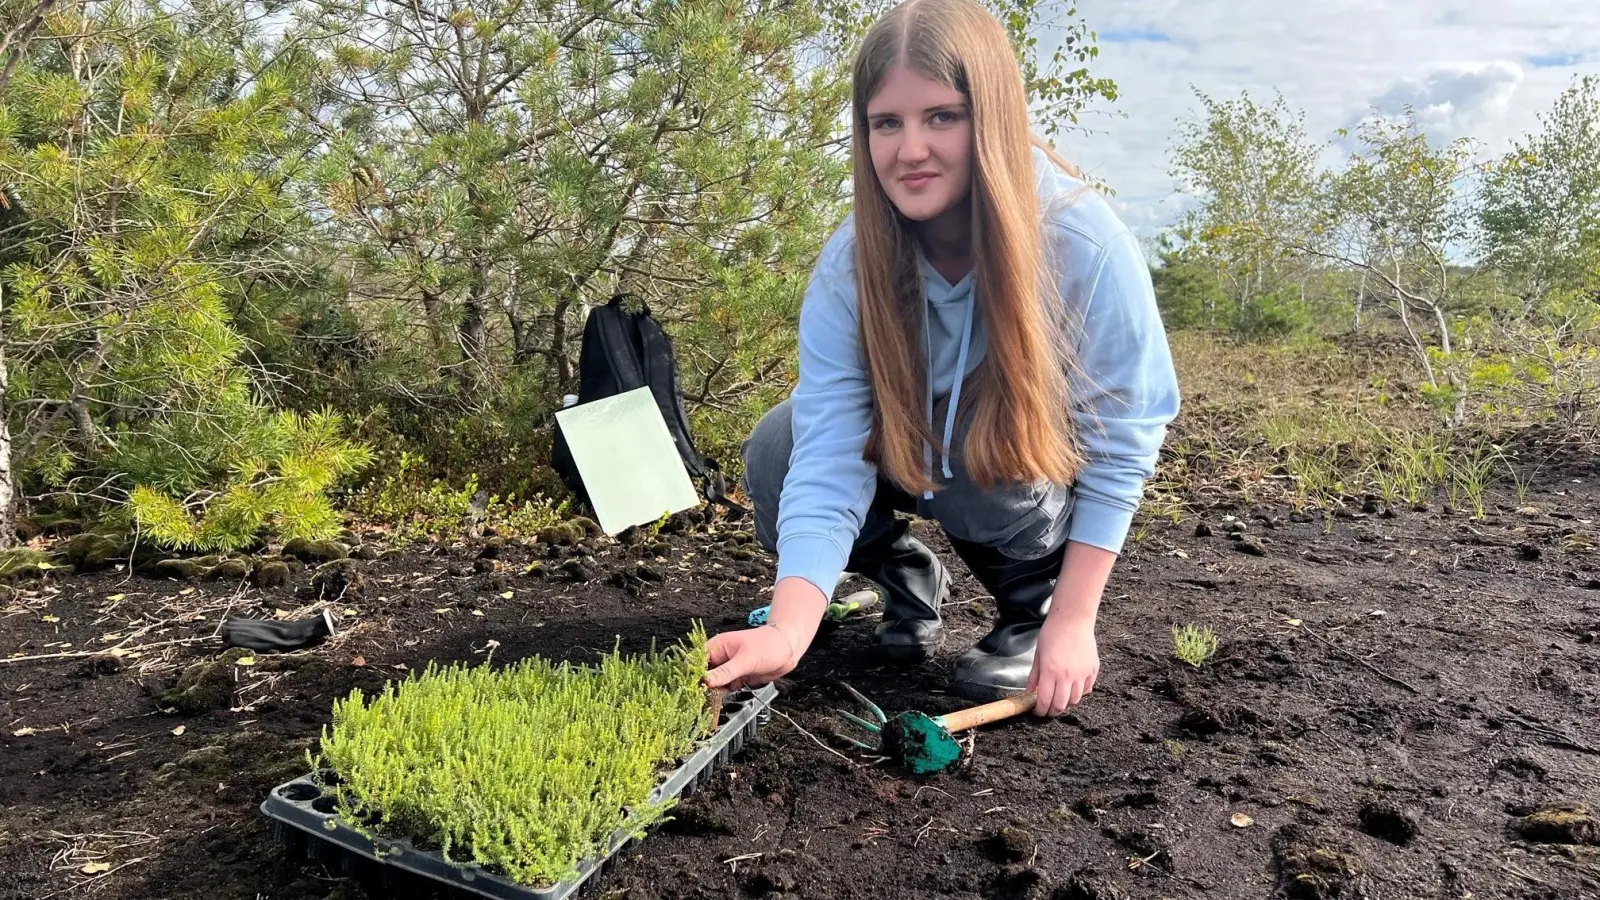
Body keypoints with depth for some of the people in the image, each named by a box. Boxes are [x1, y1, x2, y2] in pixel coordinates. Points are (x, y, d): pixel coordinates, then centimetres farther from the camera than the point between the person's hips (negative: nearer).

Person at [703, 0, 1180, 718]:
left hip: (1044, 459, -2)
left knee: (992, 451, -36)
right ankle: (907, 578, 6)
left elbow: (1121, 444, -22)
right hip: (913, 453, 3)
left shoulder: (1086, 243, -32)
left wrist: (1072, 621, -24)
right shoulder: (847, 267, -26)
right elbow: (830, 458, -32)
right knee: (777, 454, -22)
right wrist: (789, 632, -46)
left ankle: (1036, 603, -4)